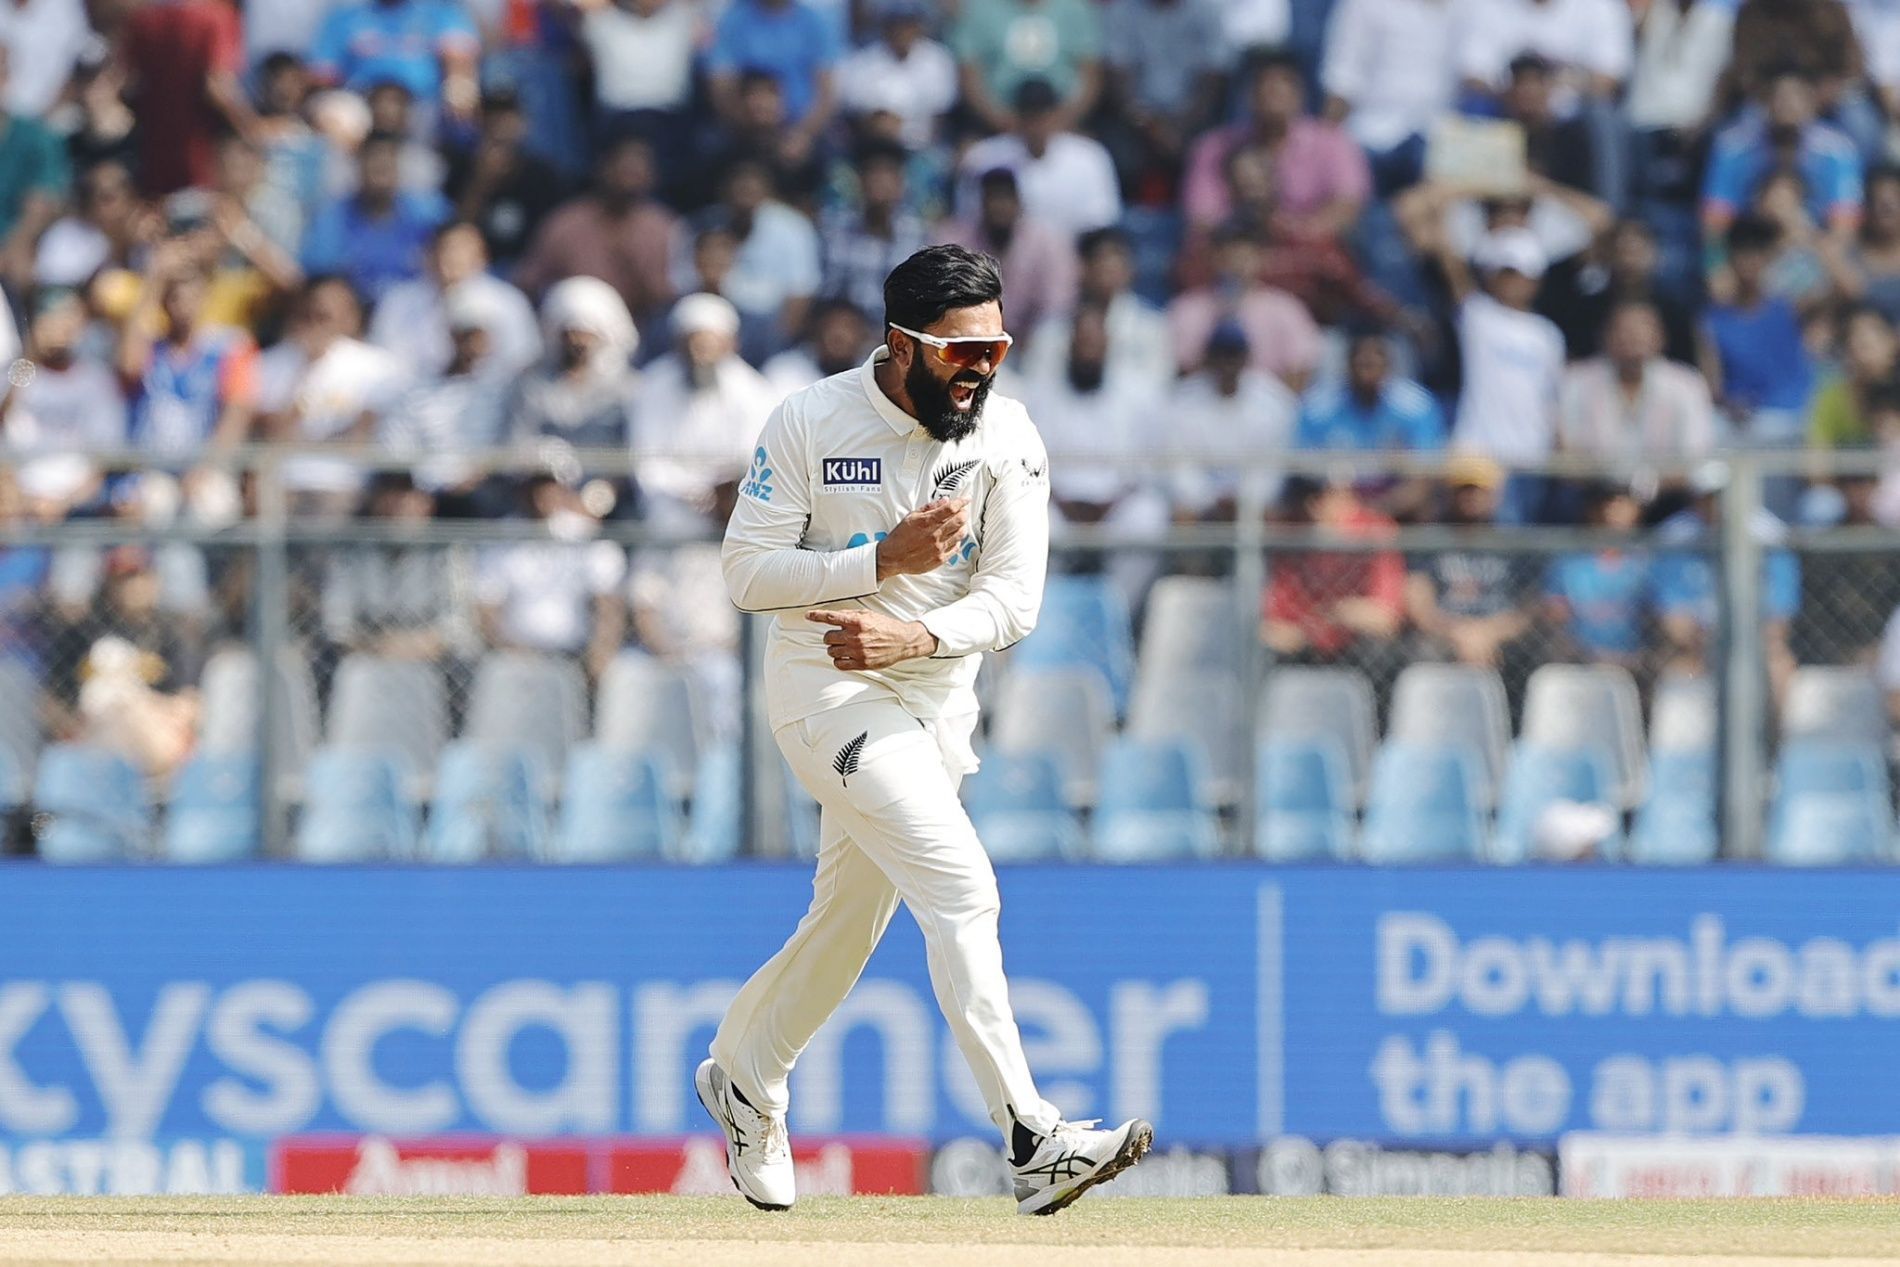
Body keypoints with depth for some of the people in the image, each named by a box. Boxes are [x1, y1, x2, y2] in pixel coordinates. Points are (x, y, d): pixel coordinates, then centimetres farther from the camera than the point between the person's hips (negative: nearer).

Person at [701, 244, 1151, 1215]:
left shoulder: (1006, 436, -4)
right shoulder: (811, 424, -12)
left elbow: (1015, 597, -8)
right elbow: (748, 571, -11)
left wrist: (917, 634, -26)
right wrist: (884, 560, -23)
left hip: (938, 693, 5)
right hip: (829, 690, -5)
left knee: (849, 923, 17)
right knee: (960, 890, -20)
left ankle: (741, 1075, 43)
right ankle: (1030, 1142, -27)